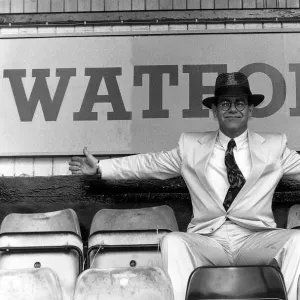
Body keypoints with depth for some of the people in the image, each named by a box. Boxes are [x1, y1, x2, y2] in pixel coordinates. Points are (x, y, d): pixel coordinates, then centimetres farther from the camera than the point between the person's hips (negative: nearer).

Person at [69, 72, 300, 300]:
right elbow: (147, 164, 15)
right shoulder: (191, 146, 14)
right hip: (207, 240, 1)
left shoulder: (275, 146, 13)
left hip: (256, 239, 0)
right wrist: (99, 167, 8)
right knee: (173, 241, -29)